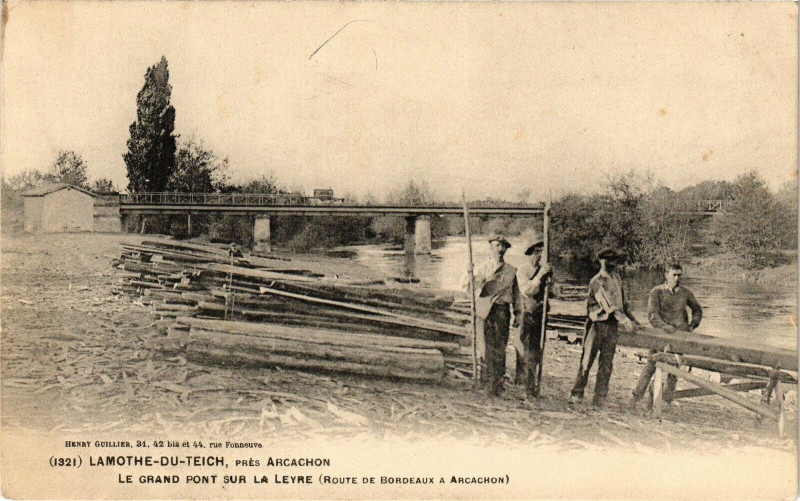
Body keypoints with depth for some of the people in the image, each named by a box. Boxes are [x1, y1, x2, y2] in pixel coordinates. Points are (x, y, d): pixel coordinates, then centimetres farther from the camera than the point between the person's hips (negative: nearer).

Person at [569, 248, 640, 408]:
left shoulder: (616, 278, 13)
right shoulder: (596, 281, -9)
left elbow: (622, 302, 21)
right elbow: (607, 304, -18)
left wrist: (633, 320, 17)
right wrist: (624, 320, -23)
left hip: (612, 326, 6)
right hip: (597, 324, -6)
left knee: (606, 364, 4)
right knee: (587, 360, 0)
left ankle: (600, 398, 9)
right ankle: (577, 393, 10)